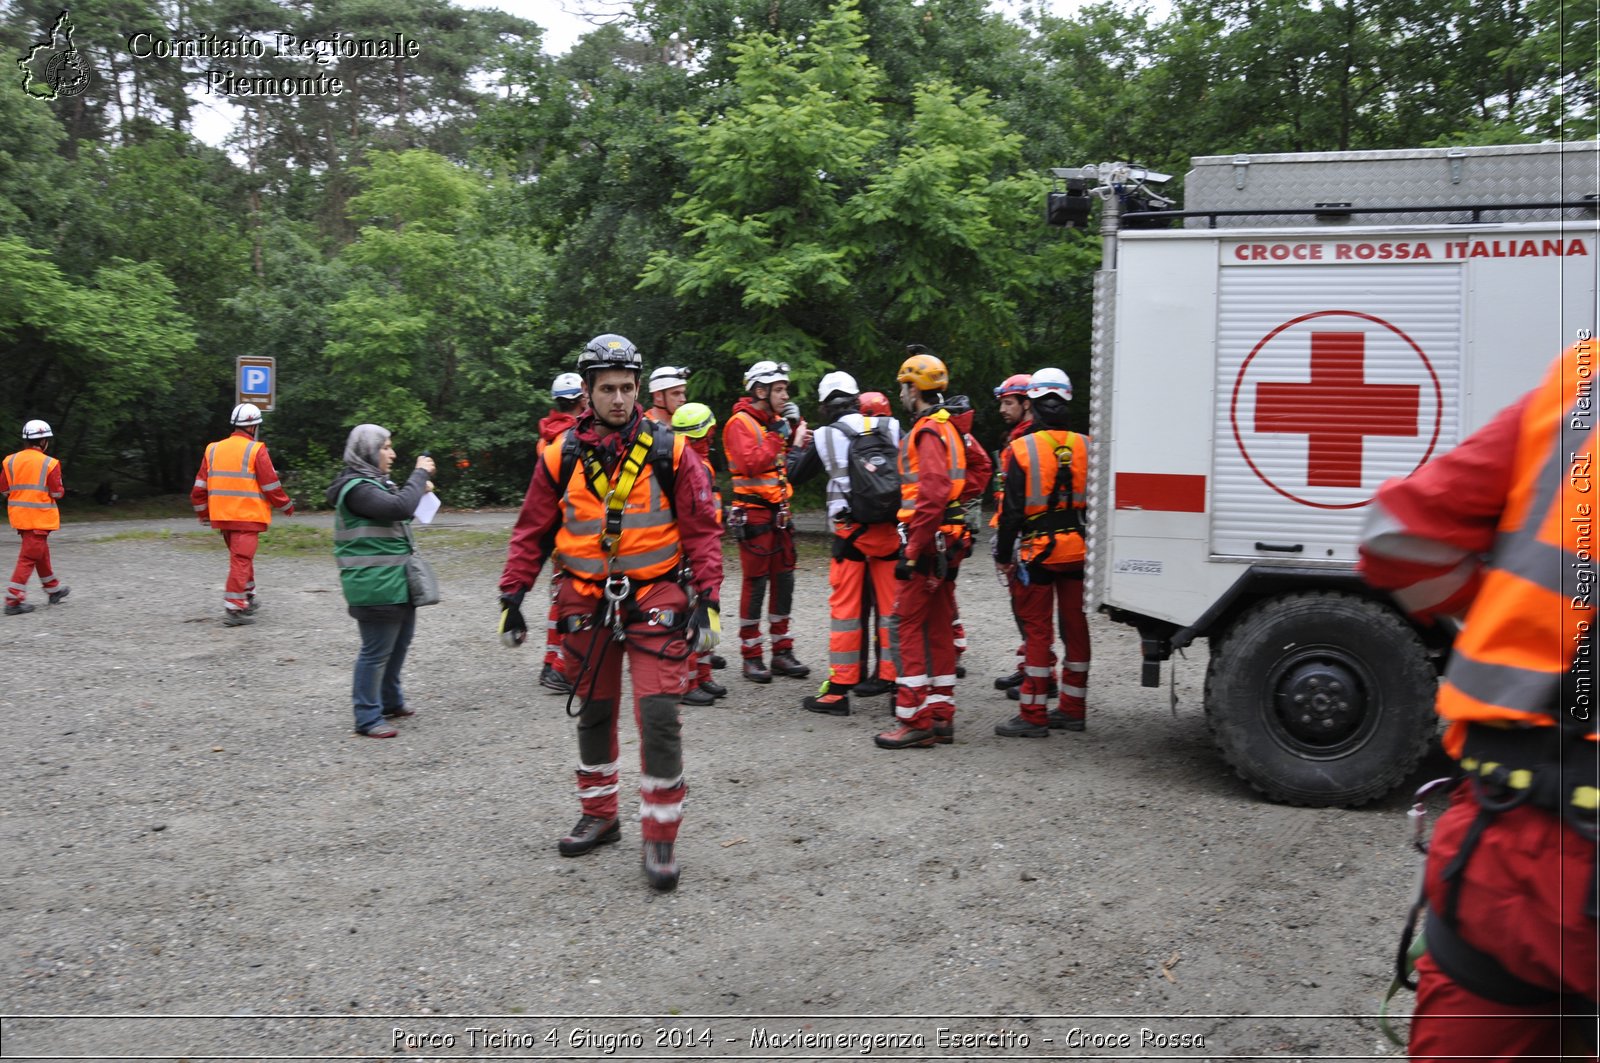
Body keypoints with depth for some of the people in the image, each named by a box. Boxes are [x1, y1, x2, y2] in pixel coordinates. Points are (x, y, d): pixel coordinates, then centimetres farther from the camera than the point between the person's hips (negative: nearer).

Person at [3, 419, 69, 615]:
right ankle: (13, 600, -7)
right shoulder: (49, 463, -12)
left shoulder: (10, 461, 3)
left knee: (41, 552, 21)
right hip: (40, 517, -6)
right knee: (29, 557, -4)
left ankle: (54, 589, 34)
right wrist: (60, 490, 10)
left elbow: (4, 489, 5)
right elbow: (57, 492, -11)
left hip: (18, 514, 6)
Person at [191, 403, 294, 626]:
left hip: (222, 516, 7)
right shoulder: (256, 451, -9)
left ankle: (247, 599, 31)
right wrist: (287, 506, 7)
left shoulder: (213, 449, 10)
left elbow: (200, 486, 12)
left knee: (241, 557, 22)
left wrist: (202, 512, 25)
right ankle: (233, 609, -9)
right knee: (241, 560, -6)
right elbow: (271, 486, -8)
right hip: (247, 516, -7)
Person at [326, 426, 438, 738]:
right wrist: (420, 474, -17)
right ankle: (368, 718, 5)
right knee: (376, 651, -4)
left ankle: (391, 702, 35)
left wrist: (419, 491, 9)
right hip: (376, 586, -11)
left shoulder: (375, 481, 16)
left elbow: (397, 513, 26)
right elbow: (398, 507, -29)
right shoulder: (356, 487, -16)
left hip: (396, 582, 11)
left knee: (399, 643, 21)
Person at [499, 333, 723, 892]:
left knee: (659, 715, -10)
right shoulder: (562, 455, 1)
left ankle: (660, 836, 2)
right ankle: (599, 816, 33)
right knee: (595, 713, 15)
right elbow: (532, 532, 8)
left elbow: (702, 530, -2)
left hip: (656, 599, -3)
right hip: (587, 603, 3)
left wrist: (708, 600, -9)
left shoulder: (669, 451, -4)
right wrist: (512, 596, 3)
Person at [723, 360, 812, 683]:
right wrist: (778, 438, -18)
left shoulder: (777, 421, 14)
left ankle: (782, 651, 17)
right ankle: (751, 657, 4)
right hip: (753, 513, -8)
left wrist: (796, 427, 2)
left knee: (784, 580, 9)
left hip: (779, 512, 8)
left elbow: (799, 455, 14)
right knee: (754, 583, -4)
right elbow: (751, 463, -23)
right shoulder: (741, 423, -10)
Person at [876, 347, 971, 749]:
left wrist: (911, 552, -23)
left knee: (909, 626, -6)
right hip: (946, 542, 10)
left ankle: (914, 721, -4)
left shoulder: (928, 432, -14)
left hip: (927, 544, -10)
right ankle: (940, 716, 18)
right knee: (938, 627, 12)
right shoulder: (947, 428, 18)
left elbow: (933, 495, -24)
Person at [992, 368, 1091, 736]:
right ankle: (1073, 709, 20)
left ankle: (1034, 715, 3)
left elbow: (1012, 510, -9)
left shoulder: (1021, 449, -8)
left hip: (1038, 551, -4)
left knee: (1037, 630, 0)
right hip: (1079, 550, 4)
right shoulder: (1086, 447, 4)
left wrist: (1003, 555, -1)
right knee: (1076, 627, 11)